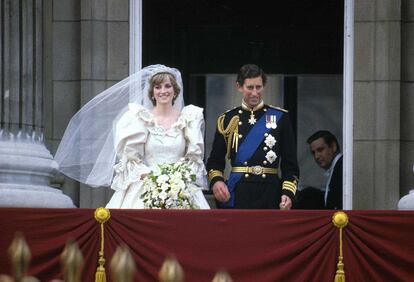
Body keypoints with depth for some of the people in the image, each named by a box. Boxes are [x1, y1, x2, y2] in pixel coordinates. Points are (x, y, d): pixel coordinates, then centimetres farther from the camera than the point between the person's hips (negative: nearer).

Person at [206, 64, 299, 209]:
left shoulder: (280, 118, 6)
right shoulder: (228, 120, 8)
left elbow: (290, 163, 5)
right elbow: (215, 161, 11)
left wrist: (288, 192, -9)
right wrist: (216, 181, -10)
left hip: (270, 194, 0)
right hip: (238, 195, 0)